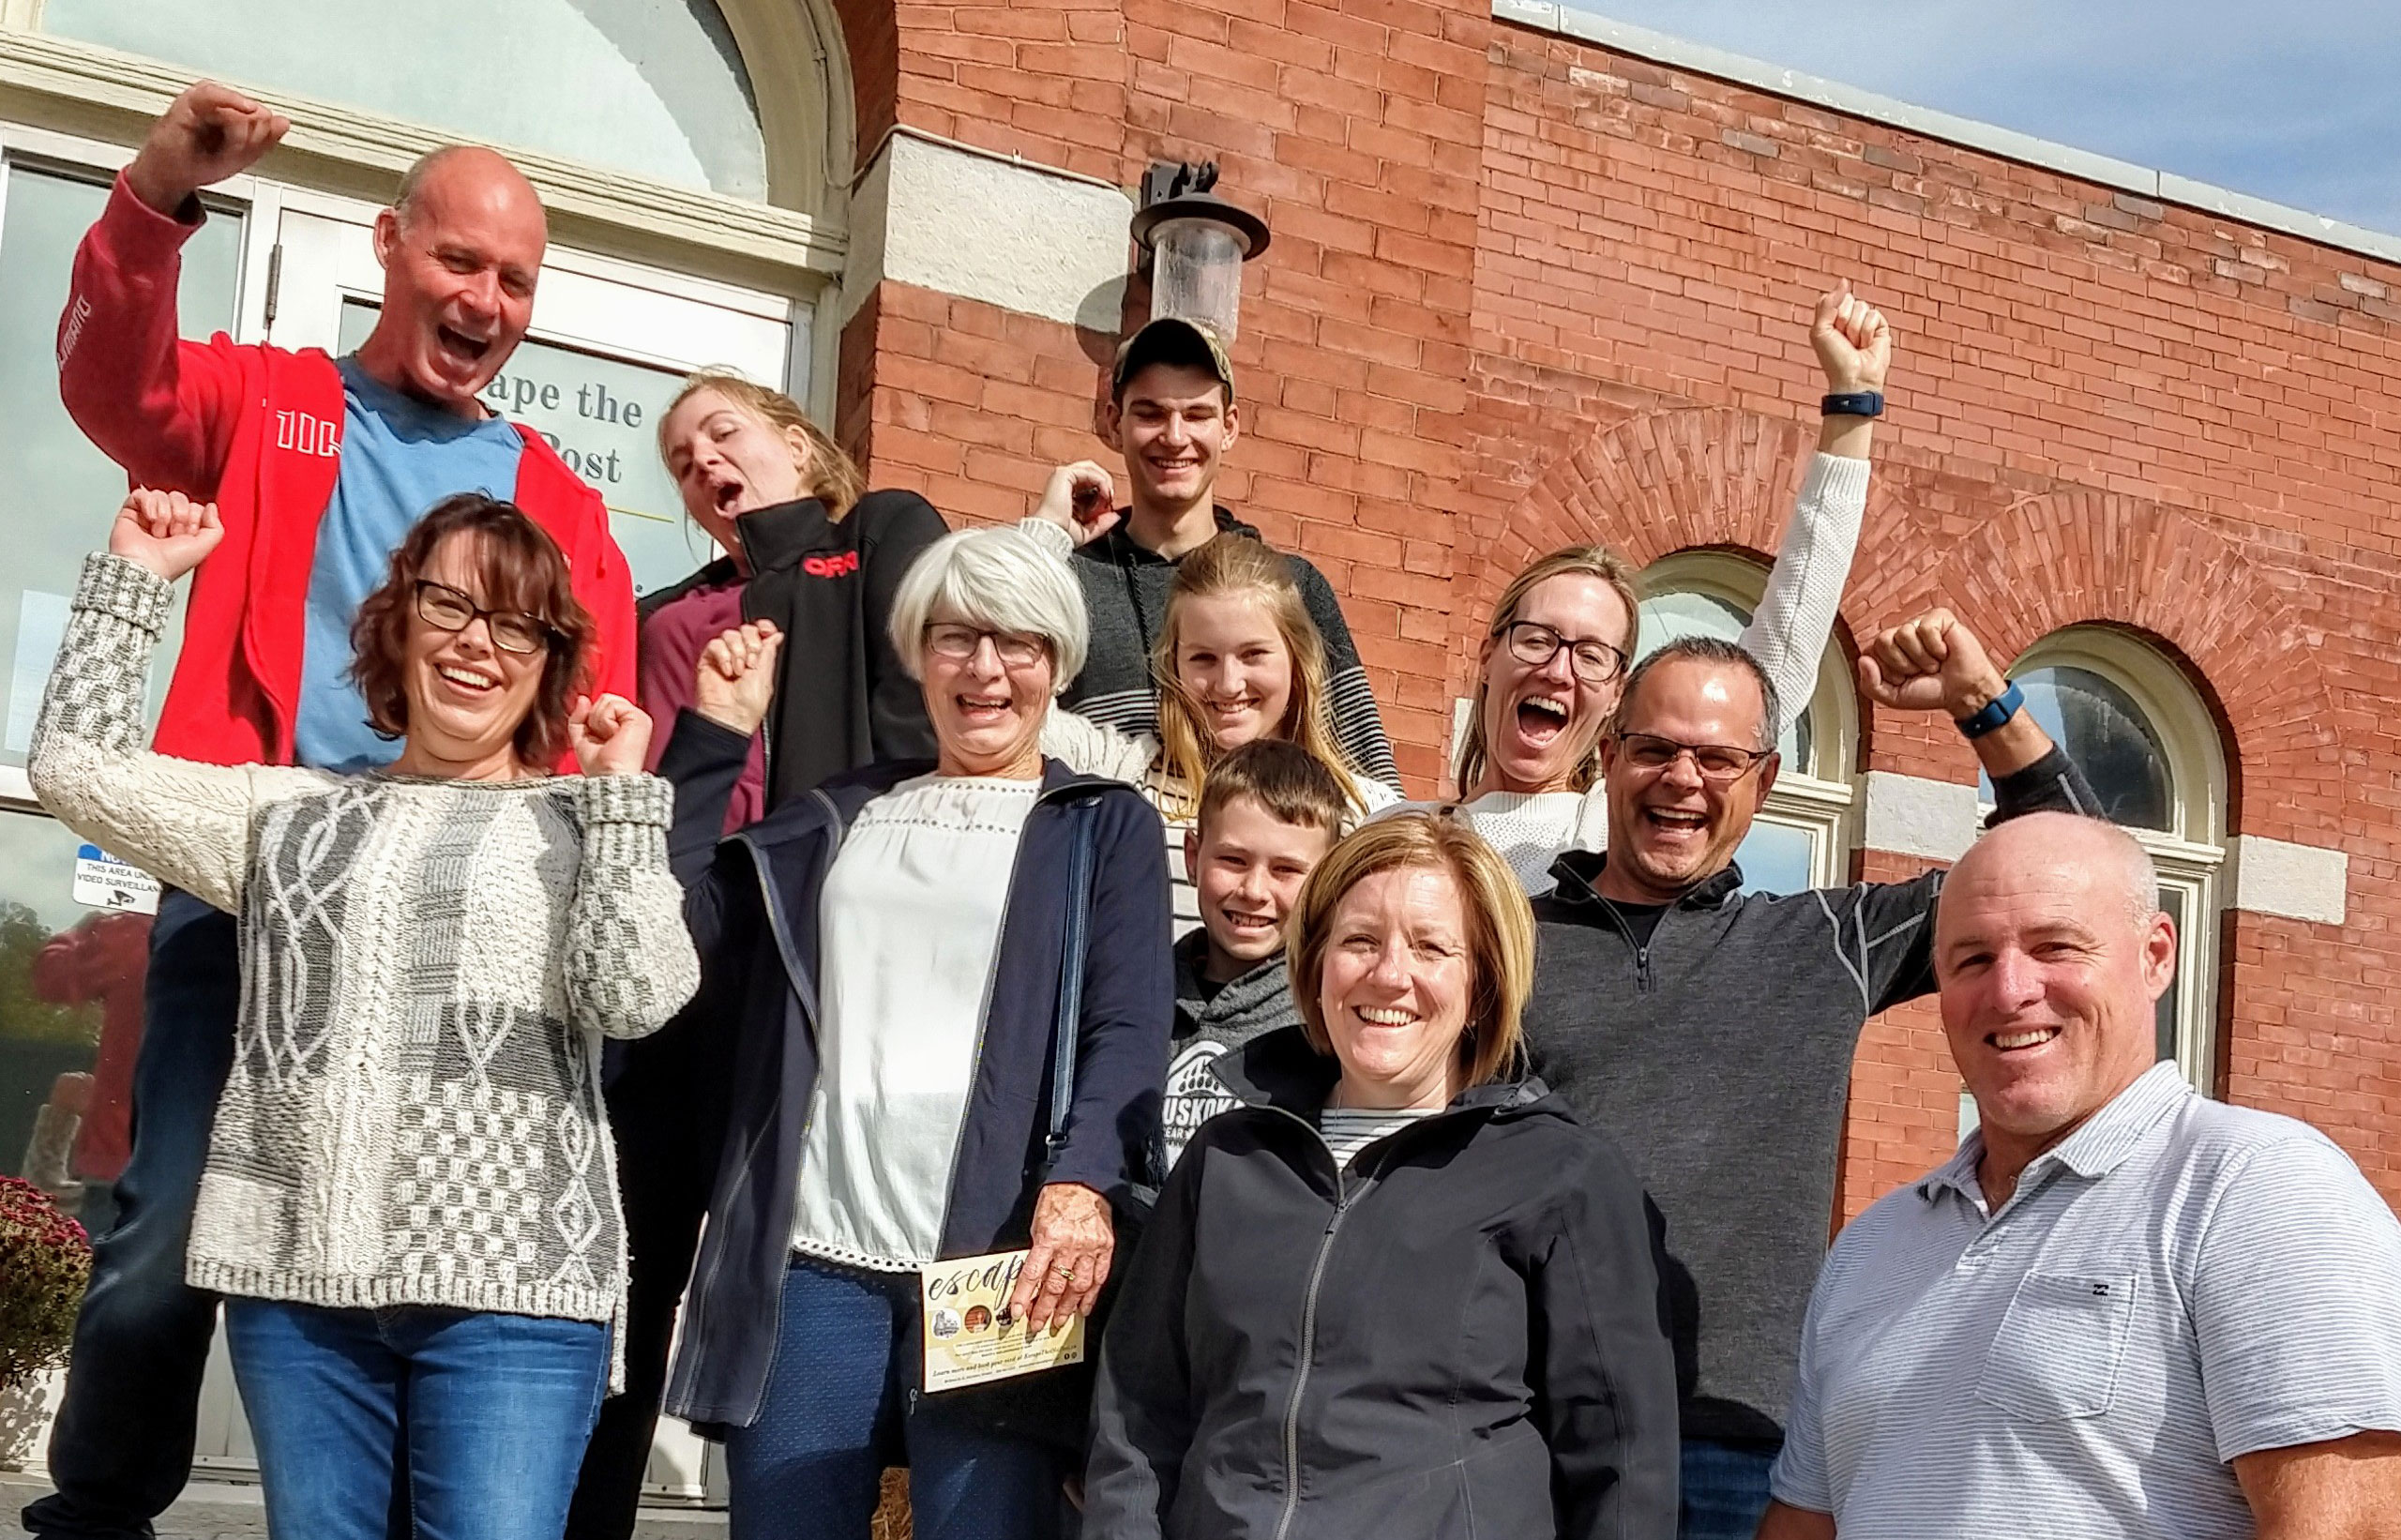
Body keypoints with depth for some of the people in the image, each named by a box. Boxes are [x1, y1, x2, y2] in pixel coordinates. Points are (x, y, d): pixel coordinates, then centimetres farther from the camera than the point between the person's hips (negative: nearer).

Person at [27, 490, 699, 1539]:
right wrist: (135, 576, 13)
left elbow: (637, 996, -8)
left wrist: (622, 788, -3)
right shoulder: (294, 815, 17)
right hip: (297, 1273, 3)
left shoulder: (584, 826, 7)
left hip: (508, 1283, -3)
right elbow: (77, 768, 13)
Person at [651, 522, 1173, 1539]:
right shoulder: (837, 819, 22)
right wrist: (712, 736, 11)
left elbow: (1128, 1028, -1)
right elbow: (684, 928, 10)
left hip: (998, 1257, -3)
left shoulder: (1105, 827, 12)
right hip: (809, 1255, 3)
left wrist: (1083, 1185, -19)